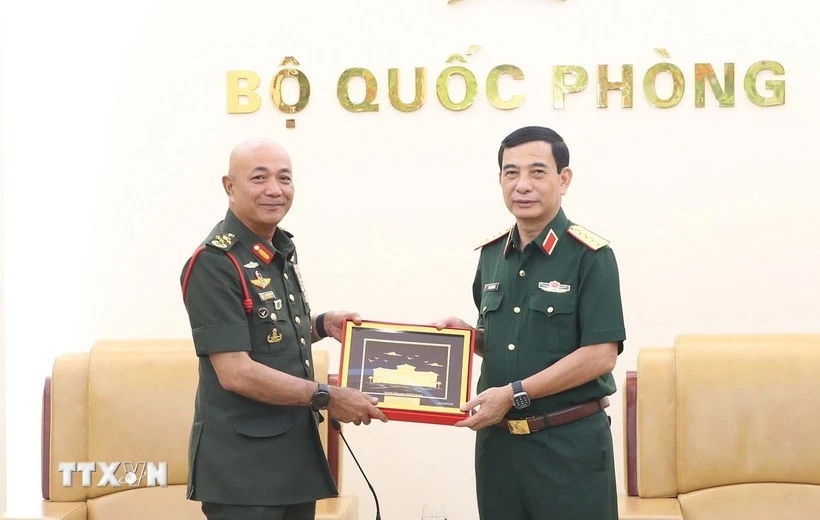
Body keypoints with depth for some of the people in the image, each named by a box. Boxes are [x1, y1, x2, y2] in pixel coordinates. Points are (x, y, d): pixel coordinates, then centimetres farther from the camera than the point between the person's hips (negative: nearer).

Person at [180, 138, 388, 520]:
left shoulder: (282, 251, 11)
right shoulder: (215, 263, -16)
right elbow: (236, 372, -21)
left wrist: (321, 325, 6)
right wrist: (326, 398, -18)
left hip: (296, 450, 8)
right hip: (241, 464, -8)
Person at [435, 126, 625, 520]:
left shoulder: (590, 256, -10)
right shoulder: (492, 254, 8)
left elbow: (599, 355, -16)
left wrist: (514, 394, -18)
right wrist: (466, 333, -1)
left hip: (570, 443, -5)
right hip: (497, 439, 6)